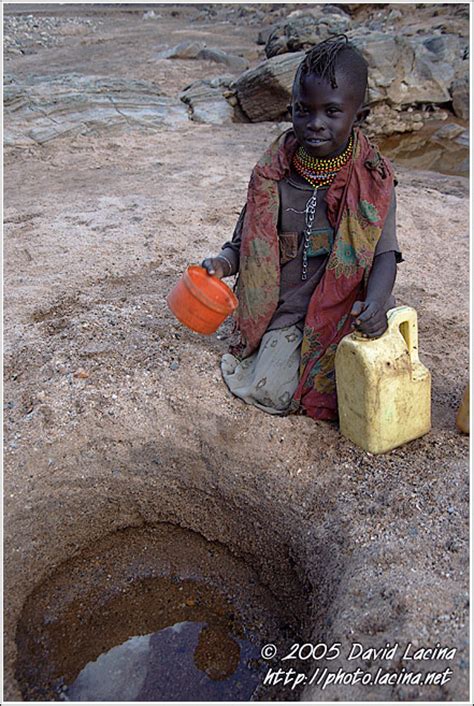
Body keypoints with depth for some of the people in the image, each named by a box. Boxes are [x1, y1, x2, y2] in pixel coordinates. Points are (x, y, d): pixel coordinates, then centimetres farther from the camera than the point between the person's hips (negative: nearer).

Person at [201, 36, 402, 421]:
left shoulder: (372, 178, -7)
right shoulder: (274, 174, -4)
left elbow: (385, 252, -12)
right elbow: (248, 241, 3)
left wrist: (375, 302, -32)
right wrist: (223, 263, -20)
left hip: (348, 306, 0)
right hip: (289, 306, 0)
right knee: (271, 392, -14)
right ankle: (282, 346, 18)